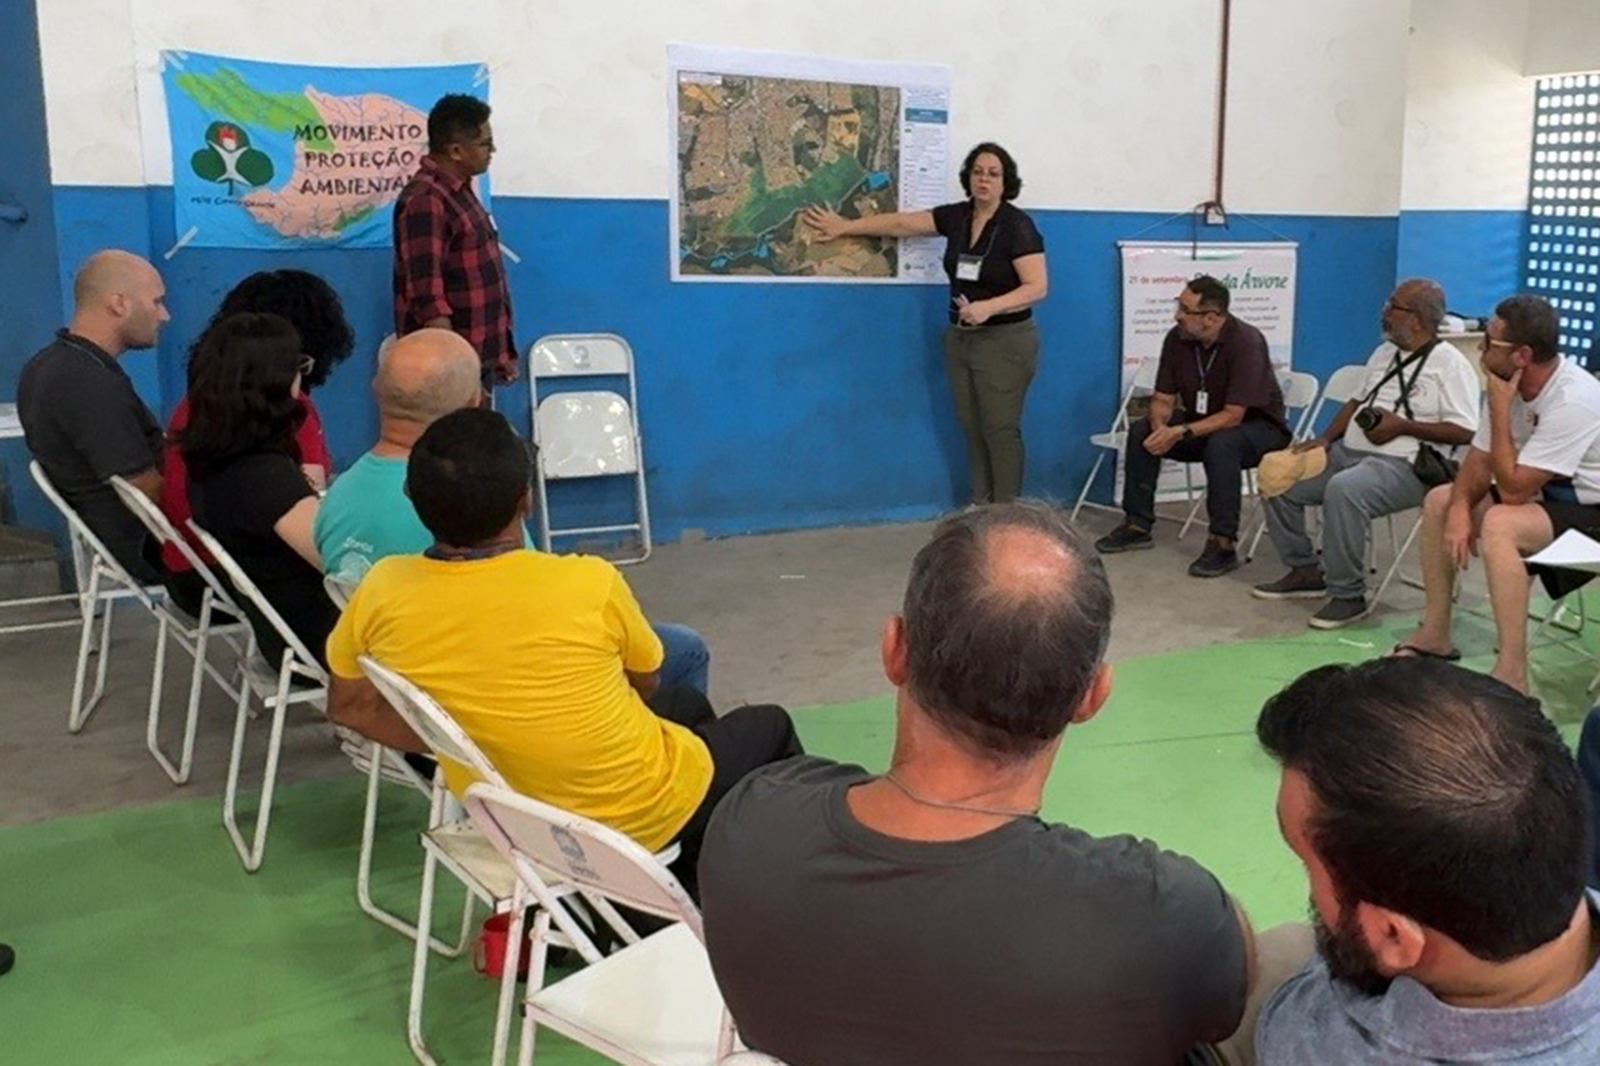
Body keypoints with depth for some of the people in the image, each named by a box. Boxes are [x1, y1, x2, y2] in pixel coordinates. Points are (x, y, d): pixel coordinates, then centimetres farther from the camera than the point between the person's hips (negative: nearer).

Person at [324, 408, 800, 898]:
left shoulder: (382, 593, -17)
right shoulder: (589, 584, -27)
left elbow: (348, 704, 1)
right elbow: (646, 682, -6)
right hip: (637, 818, -5)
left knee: (689, 705, 30)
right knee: (769, 726, 24)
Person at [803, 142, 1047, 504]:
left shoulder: (1017, 225, -13)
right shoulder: (956, 217, 6)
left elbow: (1037, 287, -18)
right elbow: (901, 223, 13)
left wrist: (989, 307, -31)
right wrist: (844, 227, 16)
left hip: (1004, 342, -7)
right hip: (960, 339, 7)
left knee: (999, 430, -4)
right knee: (973, 430, 9)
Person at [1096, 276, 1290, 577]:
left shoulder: (1246, 342, -26)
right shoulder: (1177, 338, -9)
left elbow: (1232, 416, -28)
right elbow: (1163, 398, -3)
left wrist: (1181, 433, -36)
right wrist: (1161, 427, -26)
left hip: (1258, 427, -6)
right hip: (1204, 423, 6)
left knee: (1221, 443, -37)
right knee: (1141, 430, -12)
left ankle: (1224, 543, -31)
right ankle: (1138, 524, -3)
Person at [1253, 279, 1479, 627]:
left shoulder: (1449, 363, -7)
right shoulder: (1385, 353, 18)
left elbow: (1464, 431, -13)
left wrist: (1402, 425, -17)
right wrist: (1325, 438, 7)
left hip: (1403, 465, -9)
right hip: (1350, 451, 9)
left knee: (1343, 490, -38)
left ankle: (1347, 595, -25)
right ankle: (1305, 570, 11)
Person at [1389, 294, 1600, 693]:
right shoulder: (1512, 385, -5)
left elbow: (1512, 489, -30)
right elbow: (1479, 463, 2)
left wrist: (1500, 408, -26)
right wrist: (1460, 507, -17)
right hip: (1548, 495, 9)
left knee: (1499, 524, -34)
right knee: (1439, 501, 8)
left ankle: (1511, 675, -33)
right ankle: (1435, 634, 13)